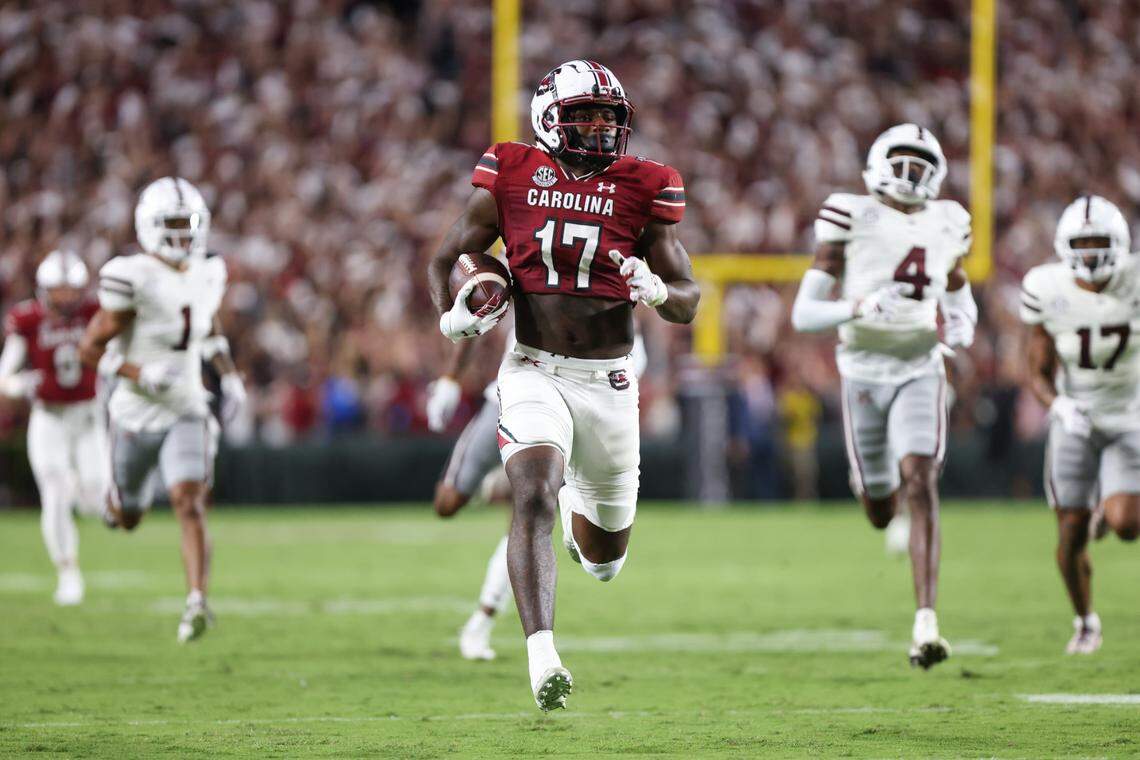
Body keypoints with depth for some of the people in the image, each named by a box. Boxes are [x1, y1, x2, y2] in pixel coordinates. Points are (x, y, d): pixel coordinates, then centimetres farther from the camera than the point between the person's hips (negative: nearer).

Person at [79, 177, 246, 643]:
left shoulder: (206, 276, 0)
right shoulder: (132, 279, -19)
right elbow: (91, 348, -15)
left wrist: (229, 376, 8)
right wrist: (141, 375, -28)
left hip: (186, 415, 2)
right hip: (137, 415, -2)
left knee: (190, 505, -18)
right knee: (127, 519, 15)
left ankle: (197, 603, -24)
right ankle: (118, 497, 53)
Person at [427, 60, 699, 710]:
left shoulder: (643, 192, -1)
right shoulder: (512, 180, -2)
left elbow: (689, 301, 3)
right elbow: (449, 258, 9)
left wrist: (658, 291, -21)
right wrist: (452, 314, -12)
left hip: (609, 382, 2)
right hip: (534, 374, -2)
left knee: (605, 558, 14)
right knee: (533, 497, -27)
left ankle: (581, 510, 52)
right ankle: (543, 661, -32)